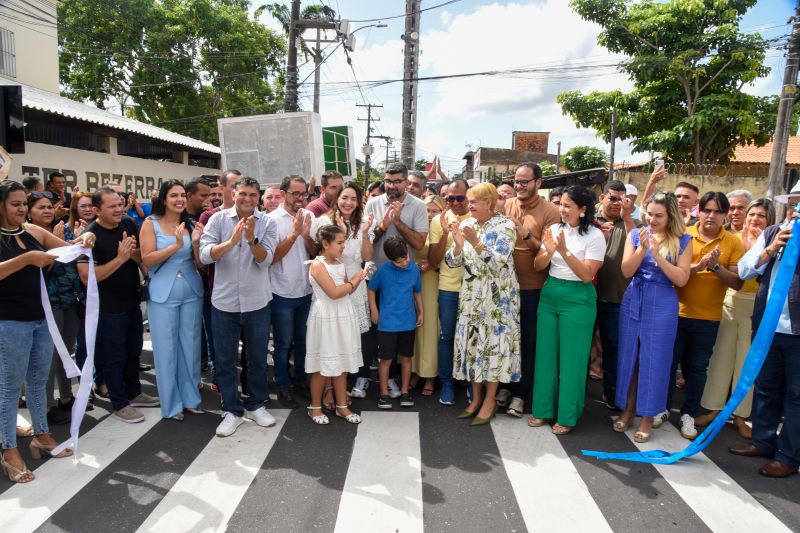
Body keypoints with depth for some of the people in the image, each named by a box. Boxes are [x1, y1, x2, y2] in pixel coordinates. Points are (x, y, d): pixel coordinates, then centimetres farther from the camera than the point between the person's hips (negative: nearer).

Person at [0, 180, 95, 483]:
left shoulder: (34, 231, 5)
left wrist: (84, 239, -8)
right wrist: (27, 258, -31)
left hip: (42, 317, 5)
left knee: (38, 380, 16)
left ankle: (42, 436, 30)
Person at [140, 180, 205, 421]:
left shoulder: (191, 223, 4)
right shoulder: (151, 223, -3)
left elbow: (201, 262, 2)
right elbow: (147, 259, -12)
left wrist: (196, 243, -17)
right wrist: (176, 245, -23)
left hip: (192, 293, 3)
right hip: (163, 295, -3)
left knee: (190, 346, 11)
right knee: (166, 349, 6)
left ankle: (190, 398, 25)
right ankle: (172, 404, 20)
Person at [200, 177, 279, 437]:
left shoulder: (267, 223, -3)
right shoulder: (218, 219, -4)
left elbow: (265, 260, -12)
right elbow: (205, 255, -15)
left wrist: (251, 239, -28)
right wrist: (231, 241, -30)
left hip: (257, 302, 1)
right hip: (224, 302, 0)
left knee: (258, 357, 13)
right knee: (225, 359, 10)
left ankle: (255, 405, 32)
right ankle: (232, 410, 26)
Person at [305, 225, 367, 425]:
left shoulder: (340, 264, 9)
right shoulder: (318, 265, -15)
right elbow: (334, 292, -23)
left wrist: (358, 279, -3)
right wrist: (354, 280, -12)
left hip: (343, 317, 7)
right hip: (326, 318, -7)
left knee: (342, 363, 13)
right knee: (322, 366, 4)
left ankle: (342, 406, 24)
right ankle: (315, 407, 21)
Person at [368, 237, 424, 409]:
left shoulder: (414, 270, -3)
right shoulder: (382, 270, -10)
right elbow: (372, 289, 3)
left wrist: (421, 312, 10)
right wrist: (374, 310, -1)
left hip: (408, 322, 2)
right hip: (387, 323, -2)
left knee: (406, 357, 12)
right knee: (386, 359, 5)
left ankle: (404, 391, 26)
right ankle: (384, 393, 18)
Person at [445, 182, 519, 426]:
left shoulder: (505, 226, -9)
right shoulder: (466, 224, 4)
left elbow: (498, 262, -20)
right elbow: (452, 262, 2)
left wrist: (475, 242, -29)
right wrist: (458, 243, -17)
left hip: (497, 297, -5)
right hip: (471, 296, 5)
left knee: (493, 343, 1)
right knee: (472, 343, 9)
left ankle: (490, 400, 16)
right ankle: (476, 397, 24)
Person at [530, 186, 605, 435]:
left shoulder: (594, 236, -9)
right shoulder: (554, 229, 5)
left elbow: (587, 274, -15)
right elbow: (537, 266, 5)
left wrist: (565, 251, -25)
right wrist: (549, 251, -16)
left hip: (578, 299, -5)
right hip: (549, 295, 5)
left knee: (571, 358, 3)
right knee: (545, 354, 10)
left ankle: (567, 415, 18)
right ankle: (543, 408, 24)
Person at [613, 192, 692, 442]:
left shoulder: (682, 241, -2)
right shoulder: (636, 235, 2)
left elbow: (681, 279, -10)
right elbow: (626, 271, -5)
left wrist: (658, 255, -18)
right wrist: (642, 249, -20)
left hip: (662, 306, -2)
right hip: (633, 301, 2)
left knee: (654, 360, 4)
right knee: (629, 356, 10)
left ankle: (647, 417, 19)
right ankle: (627, 409, 26)